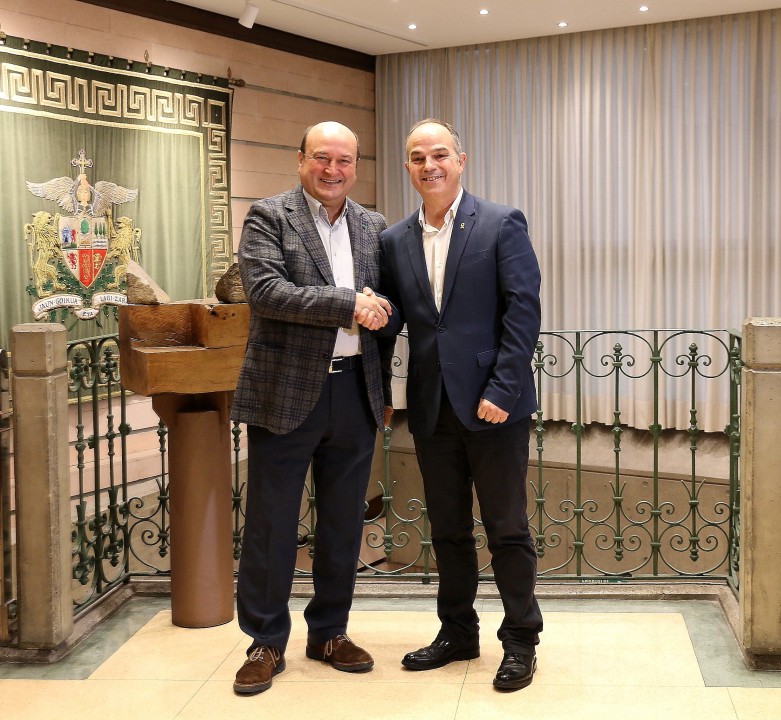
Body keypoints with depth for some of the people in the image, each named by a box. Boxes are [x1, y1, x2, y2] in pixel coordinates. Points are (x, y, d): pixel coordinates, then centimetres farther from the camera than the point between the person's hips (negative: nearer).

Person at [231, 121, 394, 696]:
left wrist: (384, 390, 8)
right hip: (287, 391, -4)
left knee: (344, 520, 12)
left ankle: (330, 632, 27)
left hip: (355, 392, 4)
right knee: (271, 522, 3)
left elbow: (382, 314, 16)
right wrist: (347, 304, -18)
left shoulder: (374, 228, 12)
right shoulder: (268, 217, -2)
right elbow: (265, 291, -17)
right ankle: (267, 642, 17)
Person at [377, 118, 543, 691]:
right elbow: (394, 318, 10)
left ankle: (521, 640, 19)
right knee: (447, 529, 14)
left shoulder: (501, 224, -4)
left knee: (507, 527, 4)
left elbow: (523, 311, -9)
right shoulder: (395, 241, 10)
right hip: (432, 407, 5)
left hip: (493, 405, -5)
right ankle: (458, 632, 29)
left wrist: (501, 391, -16)